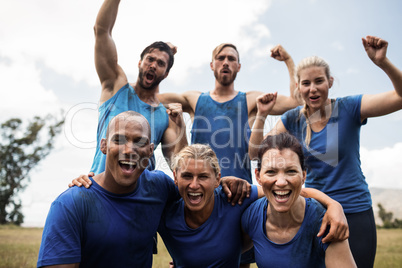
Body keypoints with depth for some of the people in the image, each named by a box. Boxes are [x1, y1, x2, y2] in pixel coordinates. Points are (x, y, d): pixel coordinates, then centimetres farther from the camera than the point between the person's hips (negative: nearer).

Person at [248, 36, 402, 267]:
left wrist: (382, 62, -33)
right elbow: (255, 152, -3)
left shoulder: (349, 109, -9)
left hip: (354, 213, -2)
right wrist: (262, 115, -15)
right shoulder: (293, 119, -1)